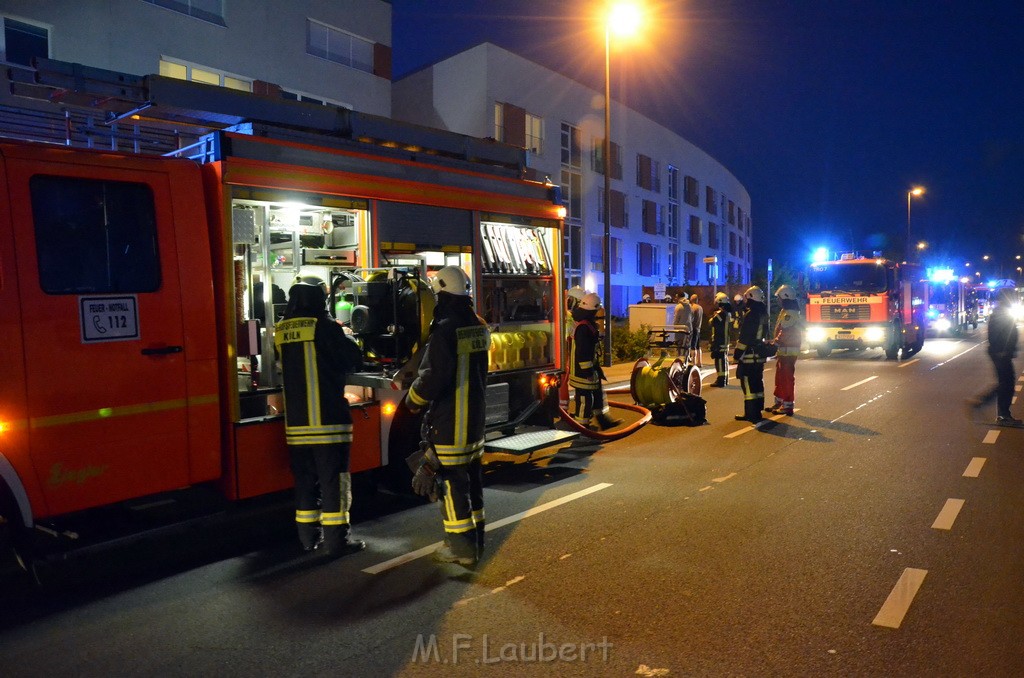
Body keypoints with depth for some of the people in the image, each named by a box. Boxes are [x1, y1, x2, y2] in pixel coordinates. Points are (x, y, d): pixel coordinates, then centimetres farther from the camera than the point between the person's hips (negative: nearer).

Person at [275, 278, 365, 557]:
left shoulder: (281, 331, 9)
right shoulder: (324, 326, -10)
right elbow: (354, 359, -4)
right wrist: (344, 340, 16)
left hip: (295, 418, 6)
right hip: (327, 417, -6)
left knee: (305, 478, 14)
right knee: (333, 479, -1)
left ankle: (308, 536, 22)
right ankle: (335, 540, 1)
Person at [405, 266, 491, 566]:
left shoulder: (445, 330, -19)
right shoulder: (479, 327, 8)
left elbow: (434, 375, -22)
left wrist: (412, 399, -4)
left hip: (449, 420, -8)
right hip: (475, 416, 9)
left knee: (452, 480, -1)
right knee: (471, 476, 17)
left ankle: (460, 547, 5)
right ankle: (475, 539, 27)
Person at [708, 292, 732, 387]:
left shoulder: (718, 314, -18)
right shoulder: (728, 313, 13)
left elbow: (716, 331, -21)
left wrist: (712, 344, -19)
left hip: (719, 342, -10)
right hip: (726, 341, 10)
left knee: (719, 360, -8)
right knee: (724, 359, 16)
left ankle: (721, 380, -8)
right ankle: (725, 379, 25)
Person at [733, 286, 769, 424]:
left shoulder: (750, 314, -17)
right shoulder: (763, 313, 12)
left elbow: (744, 337, -19)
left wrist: (737, 353, -13)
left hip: (748, 355, -9)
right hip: (759, 354, 9)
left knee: (748, 384, -6)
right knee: (757, 383, 14)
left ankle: (751, 414, -6)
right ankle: (757, 411, 21)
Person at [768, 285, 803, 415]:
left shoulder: (790, 313, -17)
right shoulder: (786, 311, 16)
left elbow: (785, 333, -24)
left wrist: (774, 344, -18)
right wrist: (777, 346, 19)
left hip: (788, 351, -10)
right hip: (784, 350, 10)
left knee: (787, 378, -5)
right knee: (780, 377, 15)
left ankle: (787, 405, -1)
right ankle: (779, 402, 24)